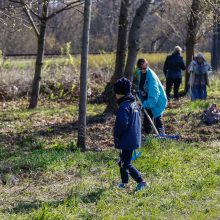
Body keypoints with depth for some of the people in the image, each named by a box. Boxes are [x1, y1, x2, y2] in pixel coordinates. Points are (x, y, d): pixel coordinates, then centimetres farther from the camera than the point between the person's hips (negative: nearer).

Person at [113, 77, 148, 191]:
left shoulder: (124, 106, -19)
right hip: (135, 138, 10)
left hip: (127, 141, -10)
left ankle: (141, 182, -7)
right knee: (123, 161, 20)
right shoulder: (134, 104, 12)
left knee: (126, 164, -5)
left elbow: (121, 124, -24)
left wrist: (116, 137, -9)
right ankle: (124, 183, 28)